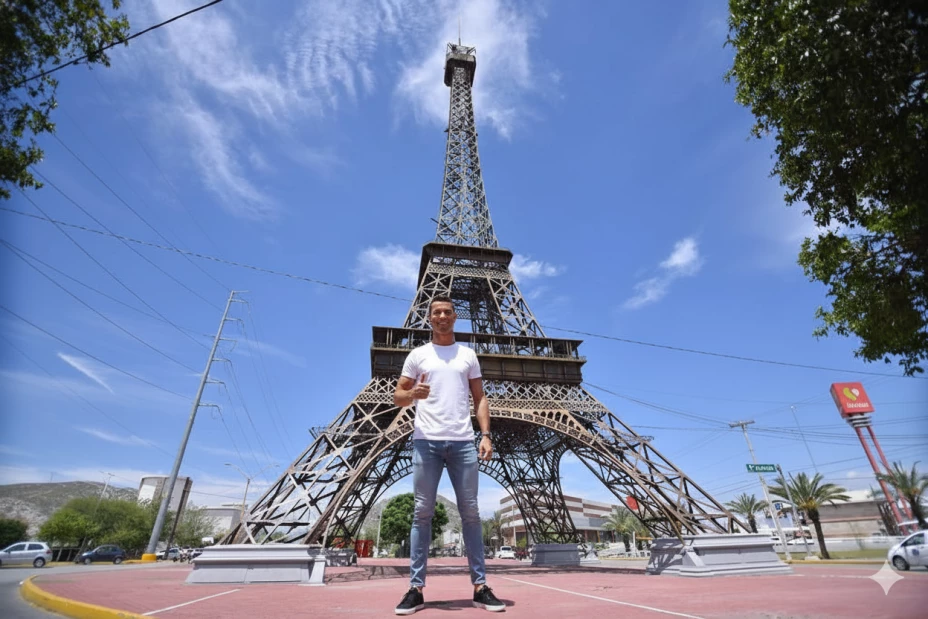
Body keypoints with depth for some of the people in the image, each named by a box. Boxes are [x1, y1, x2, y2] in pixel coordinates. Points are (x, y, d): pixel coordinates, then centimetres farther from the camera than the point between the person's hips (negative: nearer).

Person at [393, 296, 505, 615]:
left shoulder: (468, 355, 12)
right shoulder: (418, 355, 9)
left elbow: (480, 398, 11)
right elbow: (397, 397, 7)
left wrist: (486, 434, -2)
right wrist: (412, 394, -16)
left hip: (463, 442, 1)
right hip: (426, 441, -1)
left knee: (470, 512, 5)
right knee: (422, 512, 3)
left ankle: (480, 586, 15)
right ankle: (416, 588, 12)